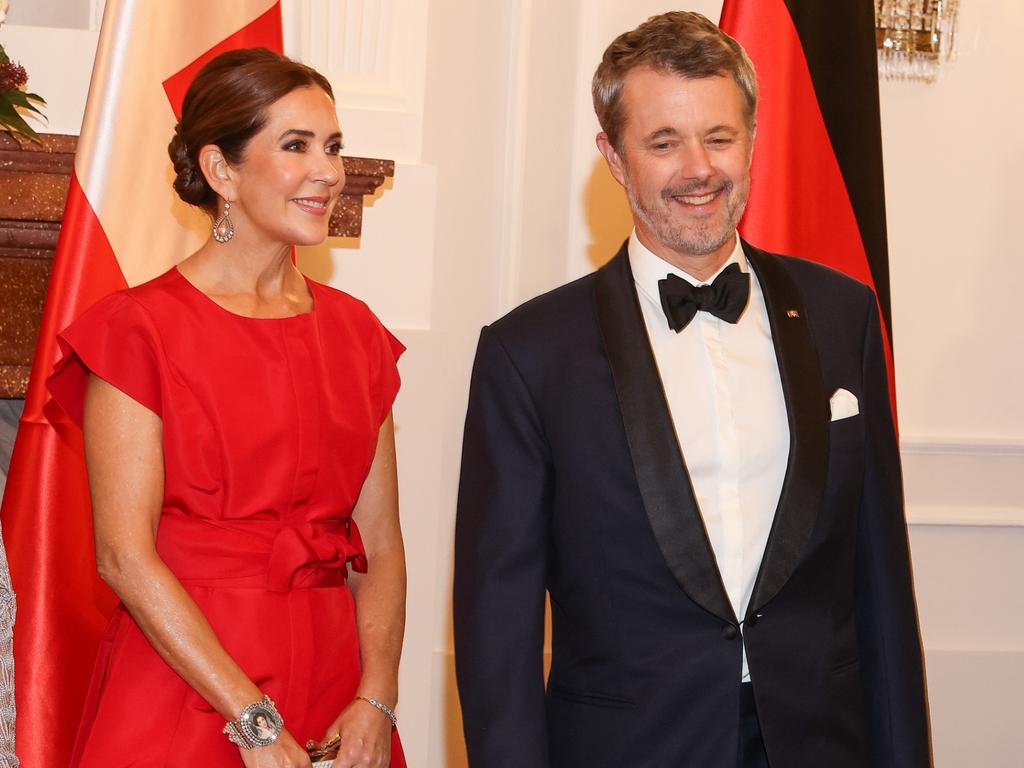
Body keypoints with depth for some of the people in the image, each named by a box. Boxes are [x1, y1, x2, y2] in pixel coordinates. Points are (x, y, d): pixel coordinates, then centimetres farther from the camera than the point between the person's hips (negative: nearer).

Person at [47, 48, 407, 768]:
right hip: (181, 694, -4)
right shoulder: (141, 327, -7)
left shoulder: (354, 331, 8)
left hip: (334, 687, 5)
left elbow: (379, 544, 4)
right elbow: (124, 554, -13)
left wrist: (376, 703, -10)